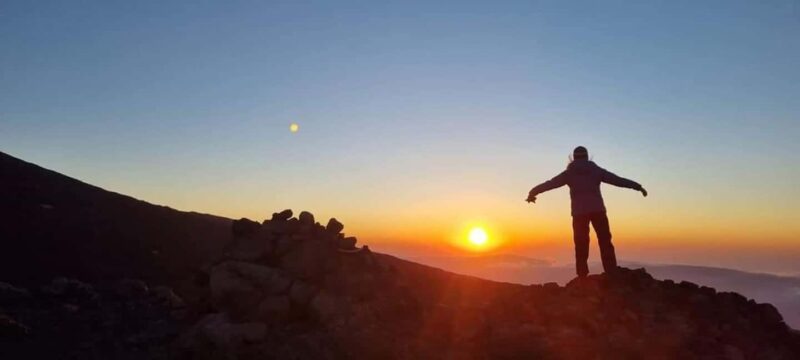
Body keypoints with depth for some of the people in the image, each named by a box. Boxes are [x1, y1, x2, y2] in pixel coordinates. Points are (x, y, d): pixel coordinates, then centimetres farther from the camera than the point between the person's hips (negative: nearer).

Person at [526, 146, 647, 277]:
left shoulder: (569, 173, 10)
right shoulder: (596, 170, 12)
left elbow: (549, 184, 11)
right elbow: (618, 180, 12)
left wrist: (533, 192, 18)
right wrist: (638, 187, 17)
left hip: (579, 212, 0)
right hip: (597, 210, 1)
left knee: (581, 245, 2)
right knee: (605, 243, 4)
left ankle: (583, 277, -3)